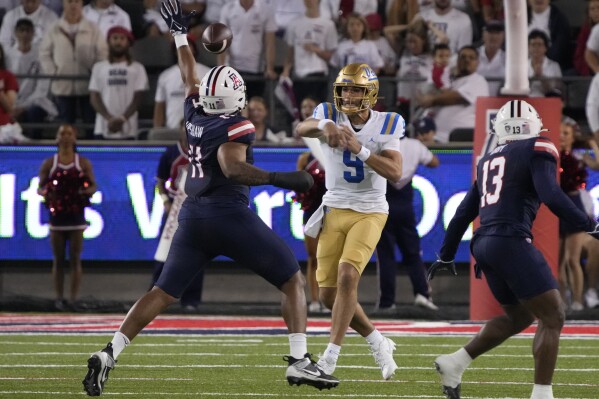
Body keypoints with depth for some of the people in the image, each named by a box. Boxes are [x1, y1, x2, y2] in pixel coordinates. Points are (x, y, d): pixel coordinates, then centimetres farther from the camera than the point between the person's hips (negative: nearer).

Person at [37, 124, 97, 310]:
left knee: (75, 259, 0)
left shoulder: (83, 163, 3)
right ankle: (59, 298, 9)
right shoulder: (49, 163, 4)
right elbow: (40, 188, 5)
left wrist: (86, 191, -18)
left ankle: (74, 299, 4)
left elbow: (93, 186, 5)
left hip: (76, 216, -1)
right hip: (57, 216, 1)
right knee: (58, 260, 3)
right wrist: (44, 192, -18)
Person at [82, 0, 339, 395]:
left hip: (193, 217, 6)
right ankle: (299, 360, -5)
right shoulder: (236, 127, -8)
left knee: (163, 293, 9)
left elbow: (190, 77, 28)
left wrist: (180, 34, 42)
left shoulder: (195, 115, 11)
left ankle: (109, 355, -5)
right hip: (230, 215, -6)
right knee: (293, 281, 6)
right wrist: (278, 179, -27)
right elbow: (232, 167, -24)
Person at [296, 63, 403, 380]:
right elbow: (301, 129, -25)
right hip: (335, 210, 3)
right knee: (328, 293, 2)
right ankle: (377, 342, 22)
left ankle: (331, 355, -17)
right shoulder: (330, 115, -3)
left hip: (370, 213, -3)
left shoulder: (386, 125, -4)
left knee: (347, 276, -22)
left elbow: (395, 173, -15)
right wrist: (325, 126, -45)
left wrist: (360, 149, -25)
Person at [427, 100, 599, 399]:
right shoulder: (537, 150, -1)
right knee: (552, 317, -3)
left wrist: (446, 255, 31)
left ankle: (455, 363, 18)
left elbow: (464, 213, 24)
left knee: (519, 316, 23)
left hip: (484, 245, 8)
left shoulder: (489, 160, 20)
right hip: (511, 242, -8)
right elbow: (551, 197, -16)